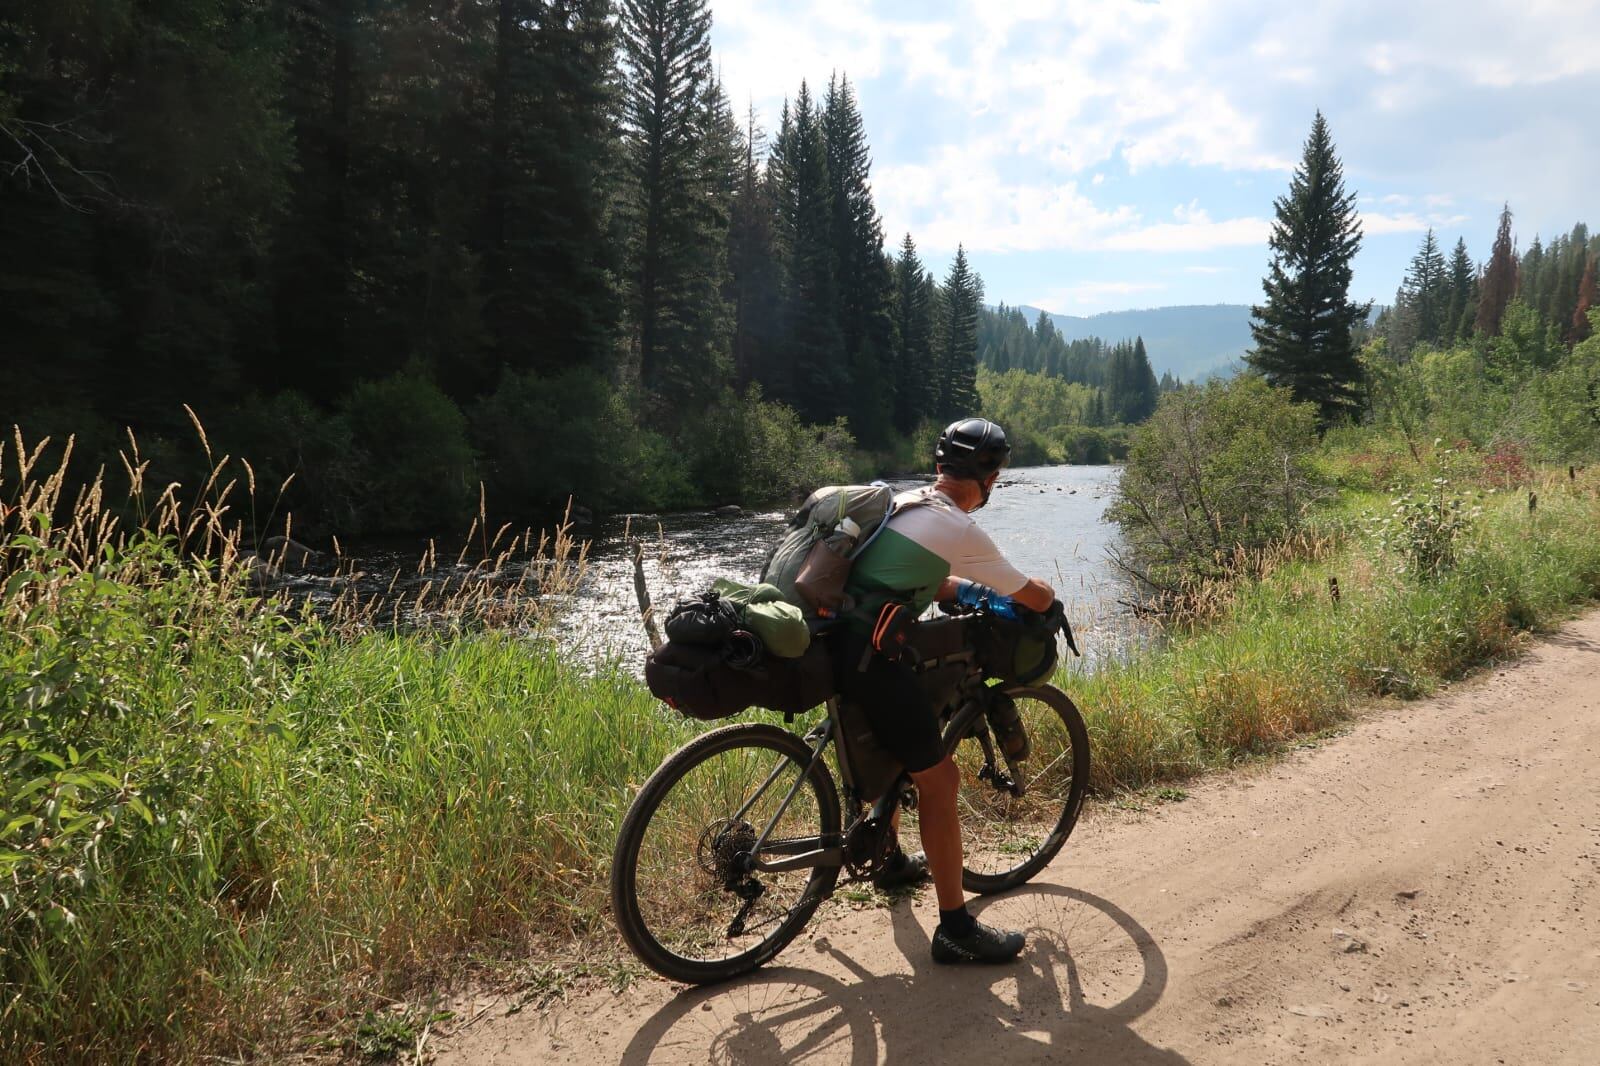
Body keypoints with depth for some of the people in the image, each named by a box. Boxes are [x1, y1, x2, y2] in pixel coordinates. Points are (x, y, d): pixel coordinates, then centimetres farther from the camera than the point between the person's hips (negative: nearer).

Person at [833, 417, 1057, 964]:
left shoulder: (903, 501, 15)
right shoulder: (958, 529, -11)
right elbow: (1032, 596, -1)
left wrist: (975, 591, 21)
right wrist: (1048, 595, 21)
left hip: (838, 640, 10)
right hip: (870, 657, -10)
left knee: (887, 752, 30)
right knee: (939, 778, -2)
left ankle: (892, 861, 48)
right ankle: (956, 929, 4)